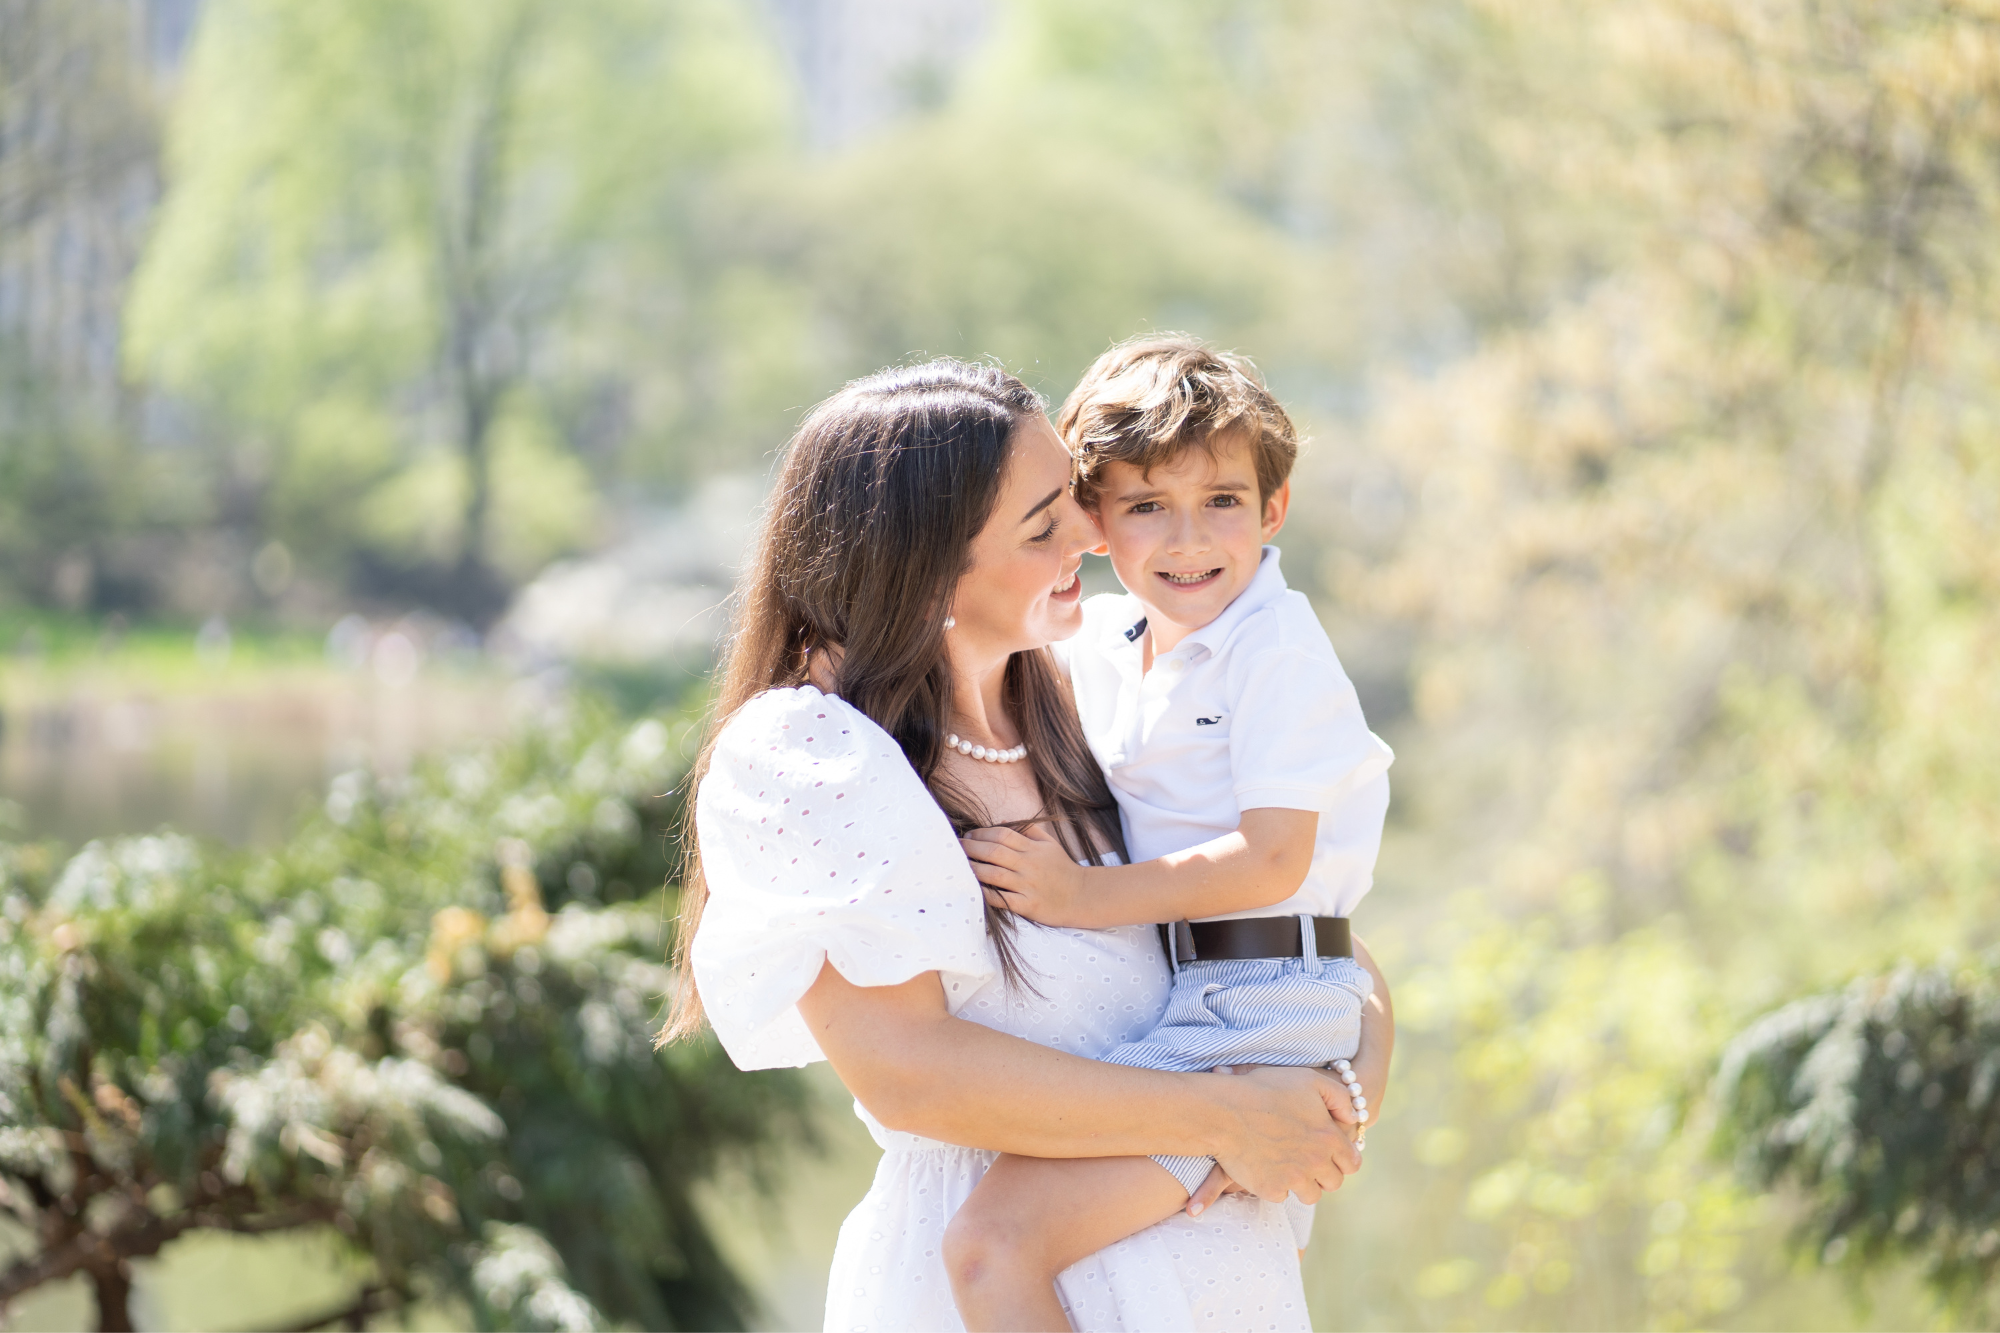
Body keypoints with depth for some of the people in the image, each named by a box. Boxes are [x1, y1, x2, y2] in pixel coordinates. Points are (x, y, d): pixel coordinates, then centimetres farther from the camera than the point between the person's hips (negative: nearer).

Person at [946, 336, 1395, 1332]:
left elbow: (1271, 861, -18)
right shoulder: (1099, 643, 11)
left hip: (1257, 1014, -9)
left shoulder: (1279, 652, -11)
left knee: (993, 1243, -23)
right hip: (1178, 1009, 9)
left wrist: (1084, 897, -17)